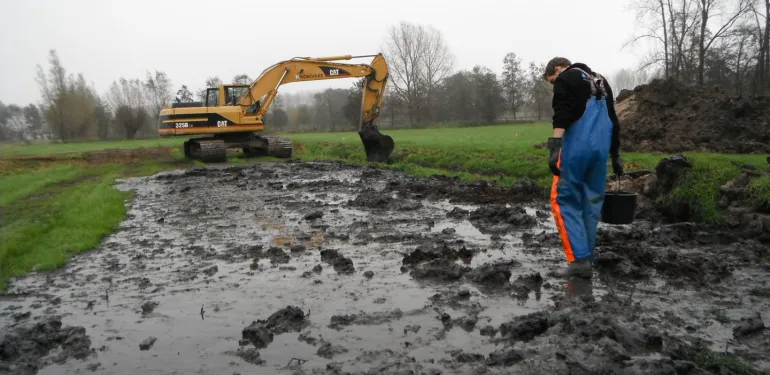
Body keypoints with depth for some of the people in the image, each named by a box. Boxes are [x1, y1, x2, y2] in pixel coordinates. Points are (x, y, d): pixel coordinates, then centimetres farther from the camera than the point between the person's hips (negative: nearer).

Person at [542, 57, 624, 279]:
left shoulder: (565, 78, 5)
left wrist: (554, 147, -23)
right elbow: (613, 120, 28)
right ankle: (586, 262, 15)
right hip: (601, 149, 7)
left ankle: (579, 259, -8)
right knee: (592, 204, 11)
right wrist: (615, 155, 30)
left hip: (577, 148, -7)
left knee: (564, 200, -2)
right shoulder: (600, 81, 28)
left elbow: (562, 113, -13)